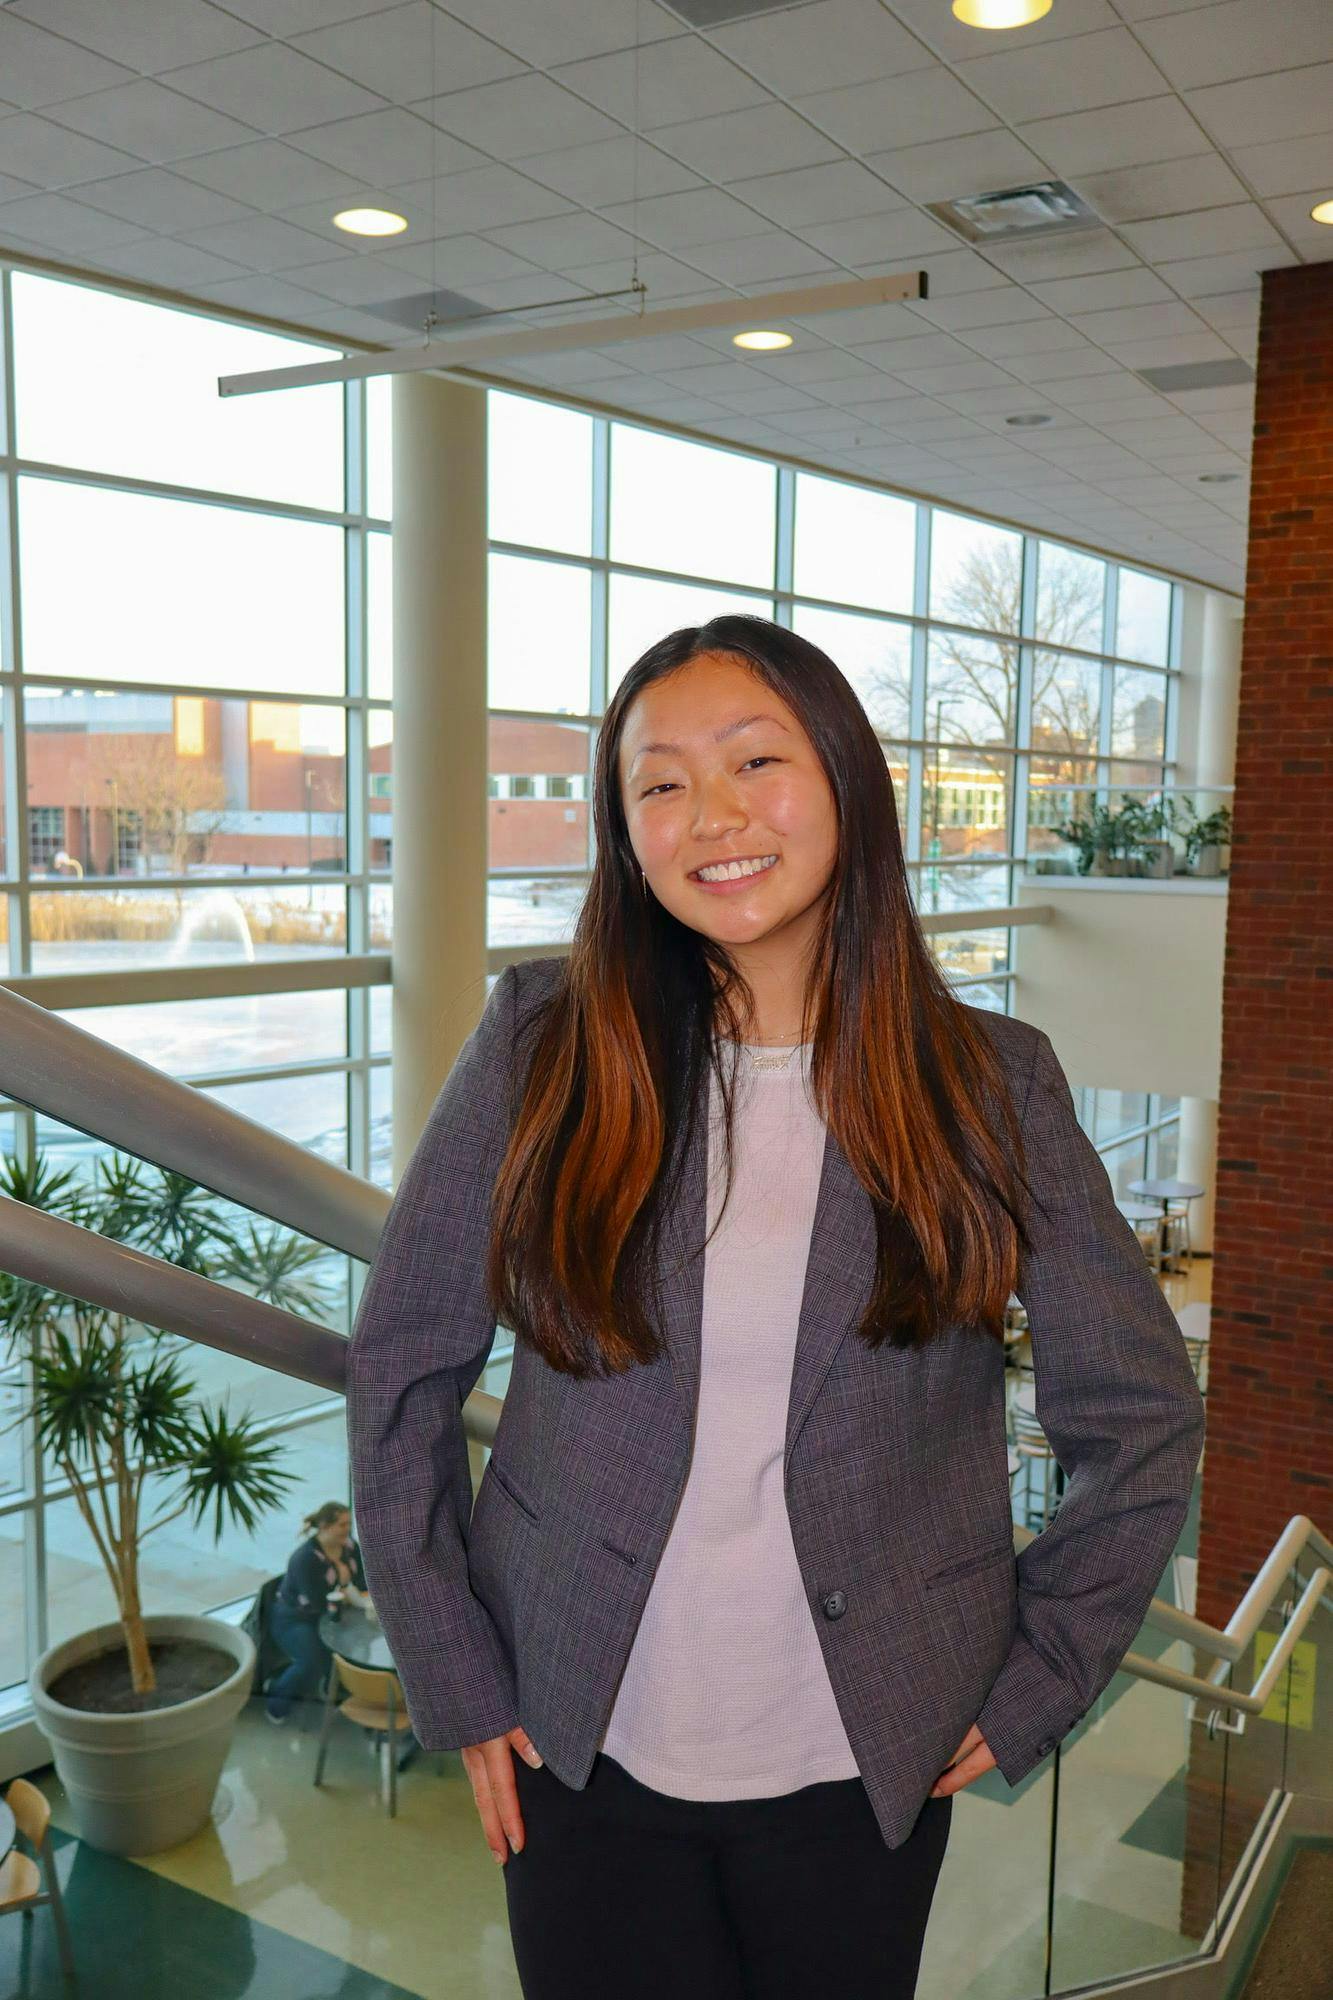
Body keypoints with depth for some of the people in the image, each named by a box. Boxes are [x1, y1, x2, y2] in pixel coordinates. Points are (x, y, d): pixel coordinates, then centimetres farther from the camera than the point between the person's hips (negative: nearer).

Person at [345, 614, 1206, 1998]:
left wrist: (1029, 1691, 0)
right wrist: (455, 1681, -3)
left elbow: (1141, 1420, 1)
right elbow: (399, 1374, -3)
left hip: (860, 1772, 1)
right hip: (584, 1753, 0)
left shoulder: (990, 1083, -8)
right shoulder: (543, 1043, -10)